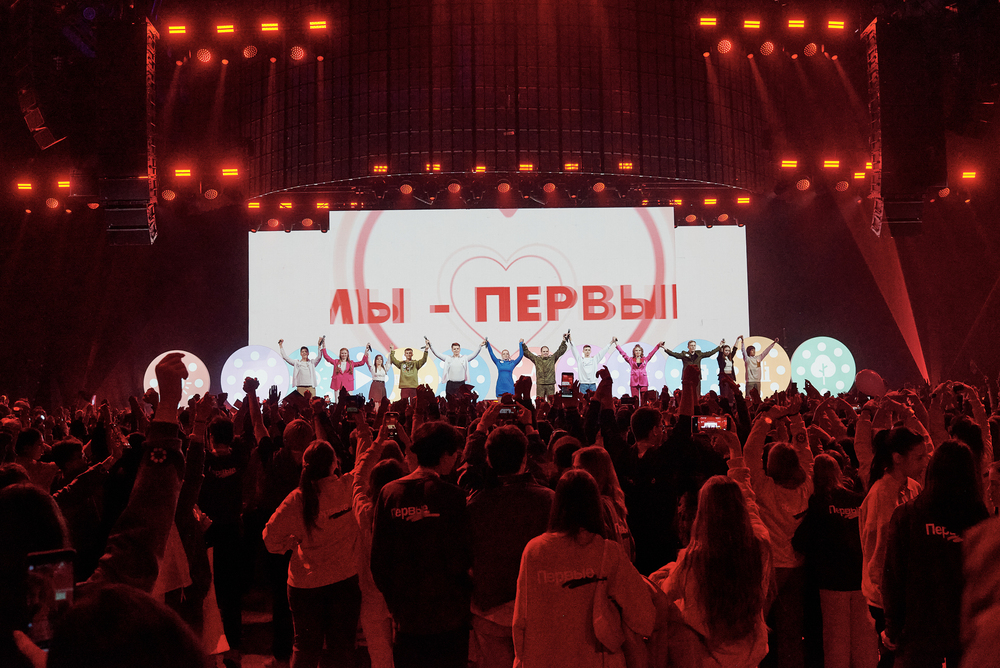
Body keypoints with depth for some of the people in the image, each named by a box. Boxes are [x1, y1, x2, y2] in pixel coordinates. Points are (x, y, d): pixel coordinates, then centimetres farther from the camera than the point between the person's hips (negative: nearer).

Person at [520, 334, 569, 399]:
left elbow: (561, 351, 10)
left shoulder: (552, 358, 11)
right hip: (540, 384, 0)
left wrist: (564, 341, 3)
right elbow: (527, 353, 12)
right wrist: (523, 345, 5)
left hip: (550, 384, 0)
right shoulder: (536, 359, 10)